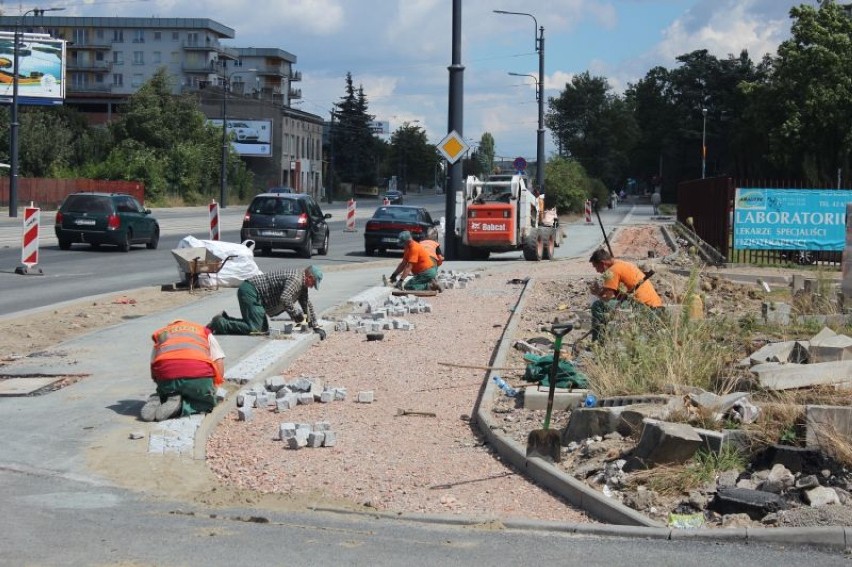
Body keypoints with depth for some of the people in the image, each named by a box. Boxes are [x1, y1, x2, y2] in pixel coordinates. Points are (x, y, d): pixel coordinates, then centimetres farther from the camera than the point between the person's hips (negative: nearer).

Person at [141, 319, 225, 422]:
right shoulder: (204, 332, 33)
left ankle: (158, 401, -4)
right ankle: (179, 405, -7)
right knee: (207, 403, 24)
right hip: (198, 373, -2)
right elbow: (219, 361, 20)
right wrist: (214, 387, 29)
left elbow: (153, 373, 26)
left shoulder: (160, 334, 36)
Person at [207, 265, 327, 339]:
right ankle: (220, 324, -12)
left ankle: (225, 319, 13)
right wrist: (298, 317, -21)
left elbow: (307, 305, 26)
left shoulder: (302, 284, 16)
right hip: (250, 291, -11)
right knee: (253, 328, -20)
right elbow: (284, 299, -31)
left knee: (263, 329, 11)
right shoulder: (296, 279, -17)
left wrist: (316, 327, 22)